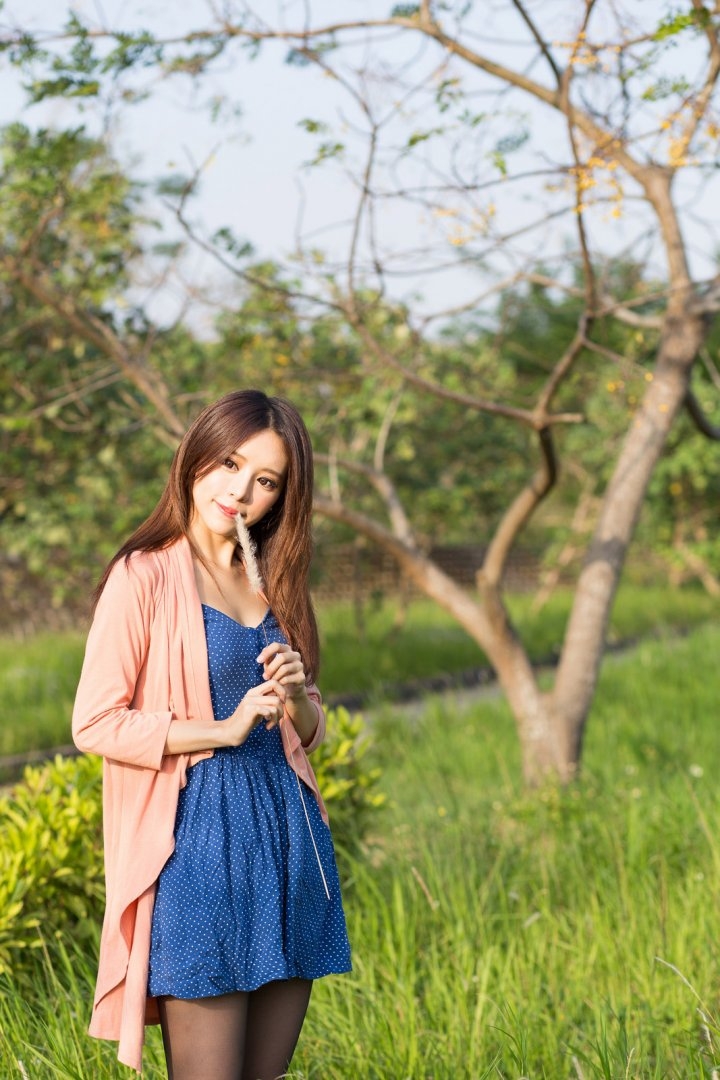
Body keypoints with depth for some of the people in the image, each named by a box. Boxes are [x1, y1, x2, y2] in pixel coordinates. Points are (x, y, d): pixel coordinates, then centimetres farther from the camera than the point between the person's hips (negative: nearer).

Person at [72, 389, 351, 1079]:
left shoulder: (273, 583, 15)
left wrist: (296, 697, -1)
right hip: (197, 840, -6)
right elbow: (94, 724, -9)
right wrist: (222, 729, -13)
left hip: (287, 833, 6)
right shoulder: (144, 576, -5)